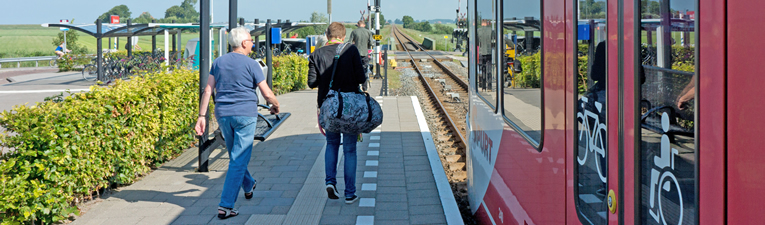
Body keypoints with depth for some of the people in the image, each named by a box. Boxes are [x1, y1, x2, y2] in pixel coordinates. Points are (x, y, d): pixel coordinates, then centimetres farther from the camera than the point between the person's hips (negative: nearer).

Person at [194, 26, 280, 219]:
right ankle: (225, 206, -8)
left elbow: (208, 90, 3)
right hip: (245, 115, -6)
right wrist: (275, 106, 14)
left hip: (223, 115, 6)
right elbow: (267, 94, -6)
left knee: (235, 156, 24)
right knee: (239, 160, -4)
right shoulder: (250, 64, -7)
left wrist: (202, 116, 4)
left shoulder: (218, 63, 7)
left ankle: (248, 186, 47)